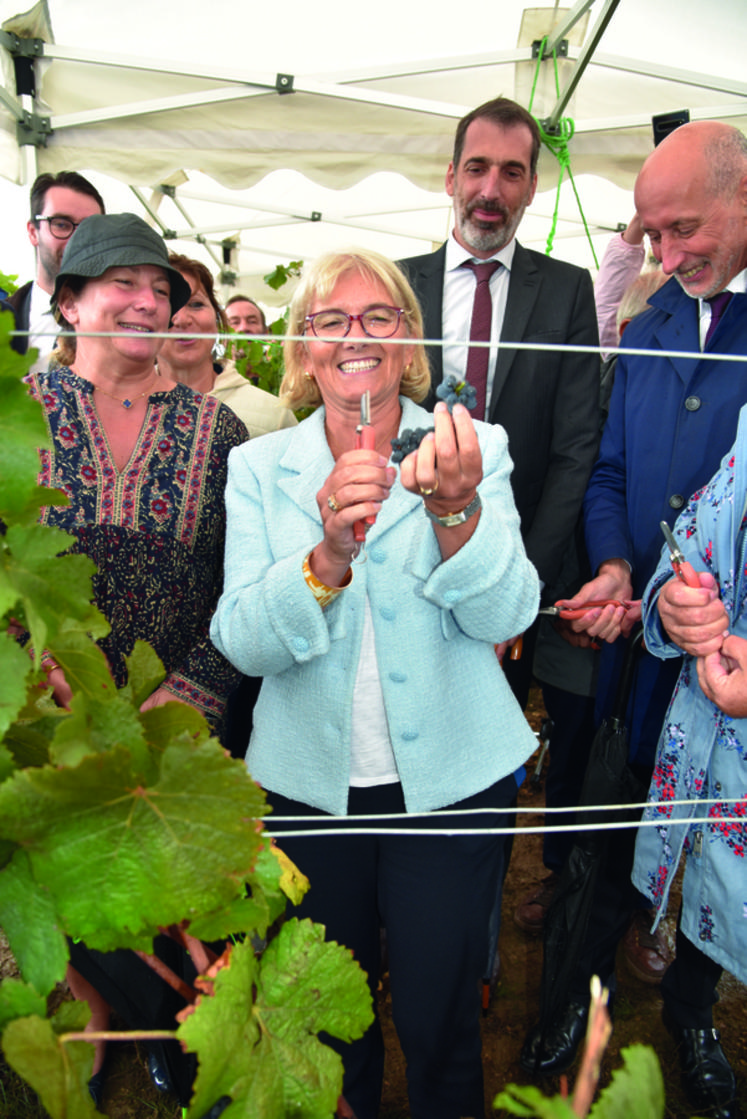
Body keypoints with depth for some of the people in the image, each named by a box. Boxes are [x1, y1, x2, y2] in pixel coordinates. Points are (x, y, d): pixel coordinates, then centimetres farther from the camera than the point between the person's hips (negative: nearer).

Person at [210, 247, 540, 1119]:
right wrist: (328, 554, -31)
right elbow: (242, 644, -13)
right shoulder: (259, 468, -3)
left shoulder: (472, 449, -5)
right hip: (309, 779, 2)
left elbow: (506, 614, -15)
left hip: (449, 778, -1)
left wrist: (454, 508, -33)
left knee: (438, 1017, 14)